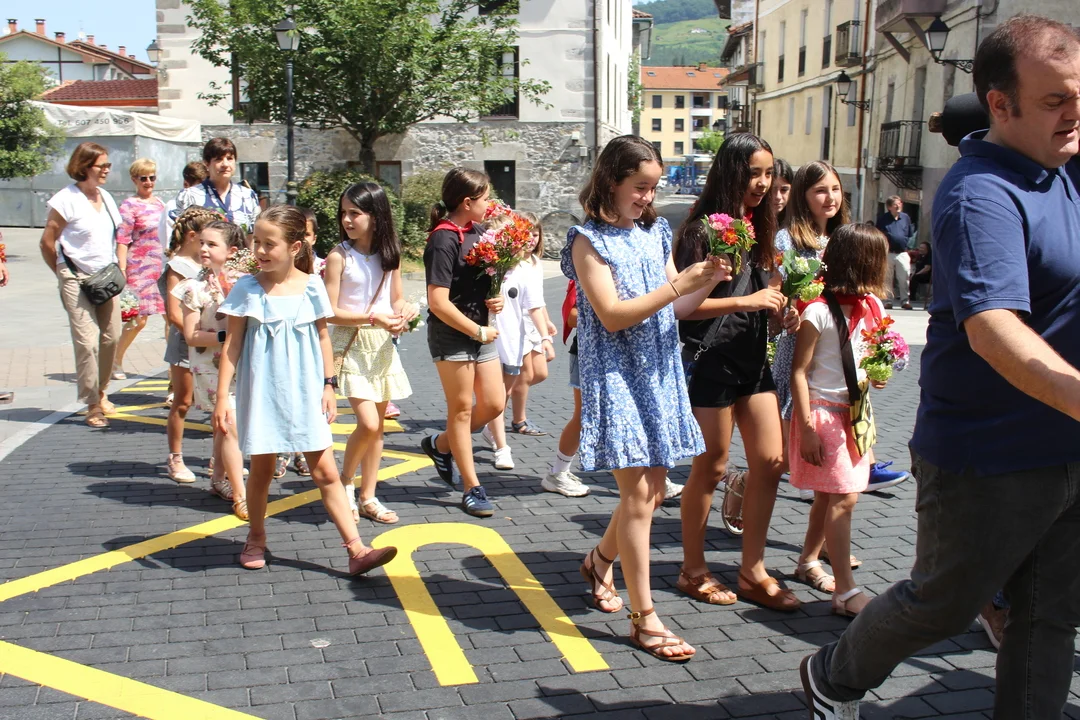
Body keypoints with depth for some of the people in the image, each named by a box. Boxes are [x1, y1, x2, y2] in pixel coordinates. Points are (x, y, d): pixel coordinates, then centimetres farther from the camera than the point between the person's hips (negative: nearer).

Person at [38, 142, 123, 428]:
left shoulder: (105, 196, 11)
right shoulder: (65, 200, -10)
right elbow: (47, 243, -7)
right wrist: (64, 274, 1)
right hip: (77, 281, -6)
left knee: (111, 337, 8)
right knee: (87, 342, -10)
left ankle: (101, 392, 27)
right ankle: (93, 406, -1)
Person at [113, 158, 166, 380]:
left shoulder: (159, 202, 14)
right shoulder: (129, 206, -6)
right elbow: (122, 241, -10)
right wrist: (122, 272, -17)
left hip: (163, 268, 6)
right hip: (140, 268, -6)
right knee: (139, 319, -4)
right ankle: (116, 362, 14)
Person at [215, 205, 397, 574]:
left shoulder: (311, 286, -1)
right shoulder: (246, 289, -5)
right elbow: (232, 345, -2)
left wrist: (328, 385, 5)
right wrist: (222, 397, -5)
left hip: (305, 394, 1)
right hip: (261, 392, 0)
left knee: (325, 472, 0)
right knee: (261, 469, 11)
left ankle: (356, 549, -2)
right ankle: (256, 538, 33)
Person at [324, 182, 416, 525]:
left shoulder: (390, 254, 4)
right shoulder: (339, 256, -9)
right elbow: (331, 312, -12)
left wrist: (404, 311, -10)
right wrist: (373, 318, -21)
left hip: (383, 345, 5)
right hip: (351, 344, -5)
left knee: (377, 426, 9)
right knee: (368, 423, -15)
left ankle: (367, 497, 20)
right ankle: (345, 483, 9)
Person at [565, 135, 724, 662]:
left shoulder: (655, 233, 11)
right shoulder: (589, 240, -8)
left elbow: (677, 305, 12)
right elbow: (611, 315, -17)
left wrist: (705, 280, -7)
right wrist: (679, 284, -21)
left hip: (658, 371, 7)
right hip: (616, 375, -7)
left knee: (653, 489, 11)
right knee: (638, 492, -7)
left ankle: (600, 560, 38)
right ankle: (643, 618, 1)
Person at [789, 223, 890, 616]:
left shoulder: (870, 307, 5)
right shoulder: (818, 311, -16)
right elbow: (799, 370, -15)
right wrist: (807, 427, -18)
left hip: (853, 411, 7)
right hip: (823, 411, -7)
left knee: (828, 493, 16)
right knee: (844, 497, -10)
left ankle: (808, 562, 33)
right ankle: (845, 590, -6)